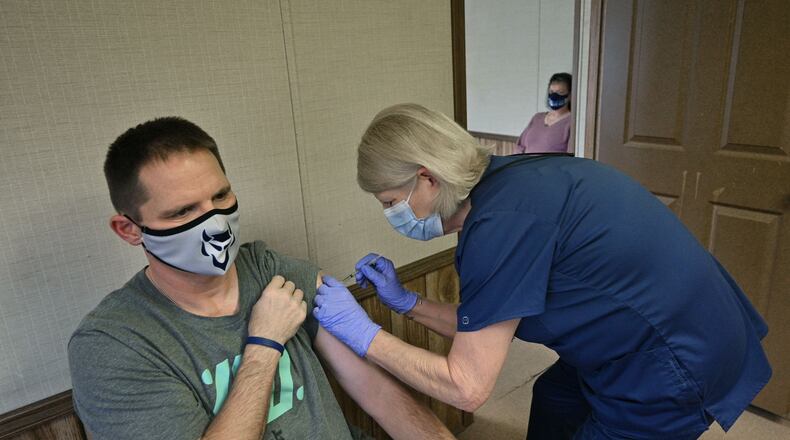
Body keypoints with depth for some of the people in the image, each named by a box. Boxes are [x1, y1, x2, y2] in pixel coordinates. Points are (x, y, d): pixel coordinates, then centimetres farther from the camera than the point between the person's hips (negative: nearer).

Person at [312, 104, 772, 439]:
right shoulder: (508, 185, -2)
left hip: (673, 374, -9)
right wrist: (407, 302, 2)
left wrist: (363, 333, -15)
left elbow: (467, 387, -22)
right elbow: (487, 331, 7)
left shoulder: (502, 220, -29)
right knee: (552, 400, 27)